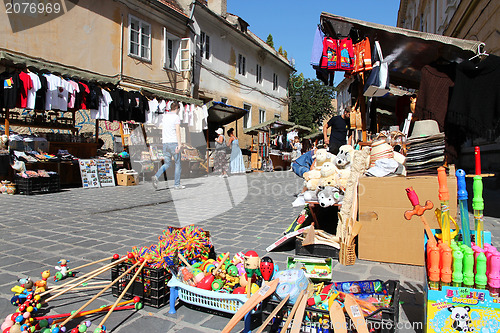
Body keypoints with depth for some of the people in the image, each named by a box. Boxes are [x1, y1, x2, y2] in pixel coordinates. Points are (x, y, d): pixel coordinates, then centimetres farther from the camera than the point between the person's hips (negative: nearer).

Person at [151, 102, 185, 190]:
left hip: (165, 143, 6)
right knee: (178, 163, 5)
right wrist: (179, 144, -19)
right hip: (174, 143, -6)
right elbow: (177, 131, -15)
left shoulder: (164, 117, 14)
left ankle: (156, 176, -14)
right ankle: (177, 184, 6)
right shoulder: (176, 117, -6)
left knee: (166, 164, 11)